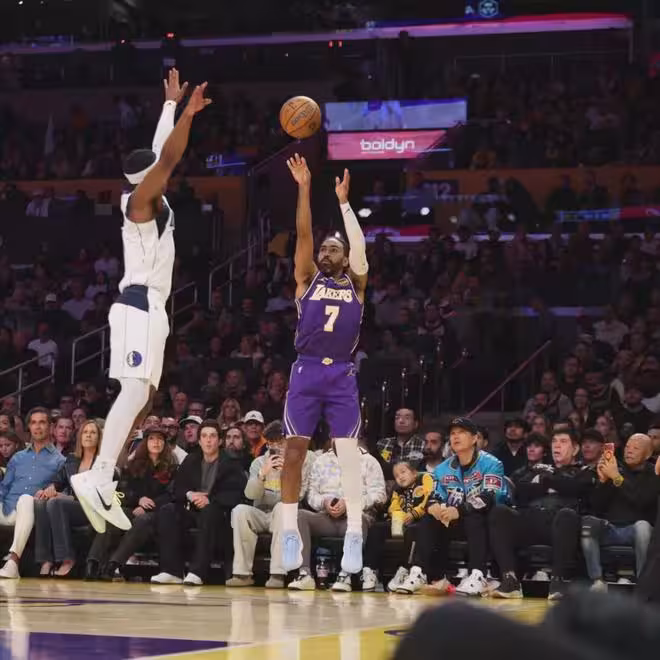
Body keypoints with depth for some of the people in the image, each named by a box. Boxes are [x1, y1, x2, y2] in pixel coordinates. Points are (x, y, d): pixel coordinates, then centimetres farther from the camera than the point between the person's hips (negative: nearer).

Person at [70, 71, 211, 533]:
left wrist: (172, 104, 40)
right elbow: (169, 157, -22)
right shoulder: (142, 198, -6)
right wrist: (188, 113, -28)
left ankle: (101, 483, 4)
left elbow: (161, 152, 33)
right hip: (139, 306, -10)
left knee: (143, 397, 8)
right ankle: (98, 479, -34)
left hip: (149, 308, 10)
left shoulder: (153, 201, 19)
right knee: (136, 390, -22)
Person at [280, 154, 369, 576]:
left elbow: (359, 246, -2)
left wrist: (344, 202, -5)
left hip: (342, 375, -1)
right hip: (307, 371, 1)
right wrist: (304, 188, -3)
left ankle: (355, 536, -9)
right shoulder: (307, 279, 13)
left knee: (348, 452, -8)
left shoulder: (355, 284, 13)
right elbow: (304, 234, 3)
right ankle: (290, 533, 5)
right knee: (294, 451, -1)